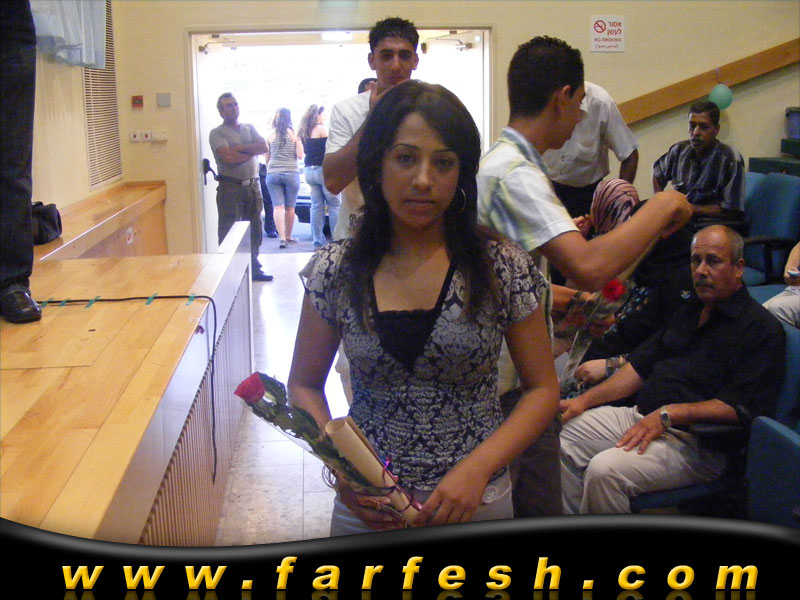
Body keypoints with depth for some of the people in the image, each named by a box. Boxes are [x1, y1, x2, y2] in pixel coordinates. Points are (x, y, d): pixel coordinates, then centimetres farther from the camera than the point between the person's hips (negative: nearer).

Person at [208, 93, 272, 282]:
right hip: (231, 187, -6)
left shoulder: (249, 128, 13)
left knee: (254, 230, 12)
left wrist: (240, 148, -12)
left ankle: (254, 268, 24)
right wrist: (252, 150, -8)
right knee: (229, 233, -2)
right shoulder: (217, 133, -4)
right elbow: (227, 157, -19)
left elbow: (264, 147, -2)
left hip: (253, 185, 6)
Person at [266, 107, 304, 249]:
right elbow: (300, 156, -3)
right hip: (291, 173, 0)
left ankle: (282, 237, -15)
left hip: (273, 173, 1)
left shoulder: (270, 134, 3)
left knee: (278, 206, -3)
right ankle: (288, 236, 20)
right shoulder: (294, 134, -1)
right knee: (290, 207, 10)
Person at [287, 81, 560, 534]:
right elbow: (304, 385, 3)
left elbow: (543, 389, -3)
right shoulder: (336, 270, -6)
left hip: (477, 503, 0)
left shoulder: (503, 266, -9)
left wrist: (477, 468, -17)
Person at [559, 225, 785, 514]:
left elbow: (739, 407, -17)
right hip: (641, 415, 9)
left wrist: (668, 414, -24)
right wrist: (585, 400, 8)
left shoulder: (762, 328, -7)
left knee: (604, 470, -31)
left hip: (696, 442, -9)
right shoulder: (688, 311, 19)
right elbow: (640, 366, 19)